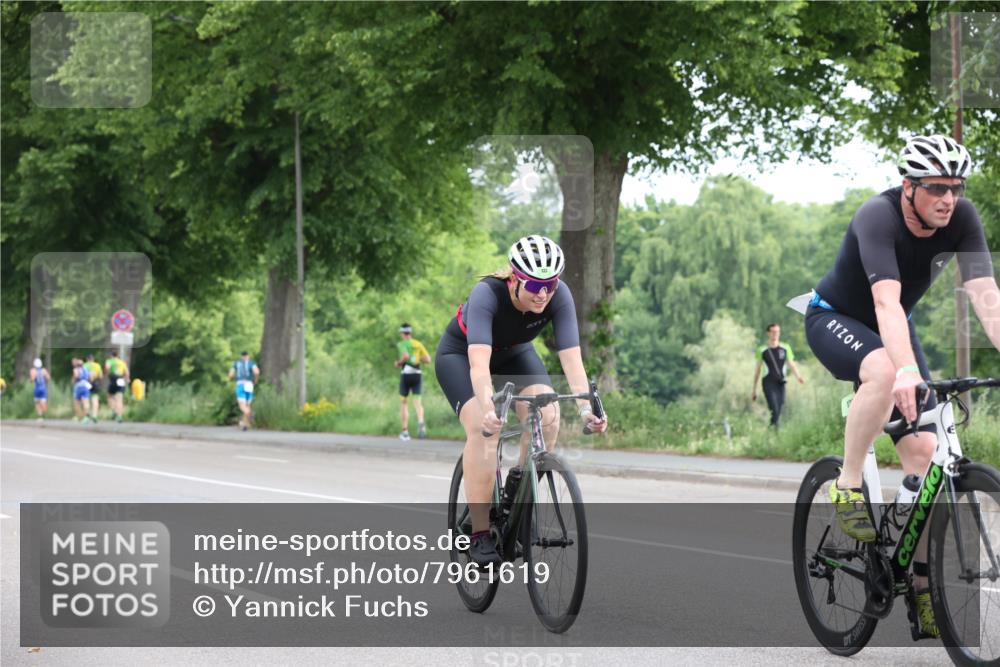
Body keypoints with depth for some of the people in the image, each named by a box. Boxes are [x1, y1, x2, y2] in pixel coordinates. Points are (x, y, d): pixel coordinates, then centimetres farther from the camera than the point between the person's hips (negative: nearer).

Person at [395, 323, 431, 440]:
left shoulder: (401, 344, -3)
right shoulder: (418, 344, 11)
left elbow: (406, 356, -23)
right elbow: (428, 359, 8)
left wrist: (398, 363, -4)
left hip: (406, 374, -3)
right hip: (417, 374, 3)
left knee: (403, 402, 11)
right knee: (417, 401, -1)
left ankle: (405, 431, 10)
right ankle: (420, 422, -32)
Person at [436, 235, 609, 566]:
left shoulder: (559, 296, -29)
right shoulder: (487, 294, -39)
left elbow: (571, 358, -34)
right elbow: (479, 363, -49)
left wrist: (585, 407, -48)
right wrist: (488, 410, -64)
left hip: (514, 355, 4)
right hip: (460, 354, -4)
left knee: (547, 415, -24)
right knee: (484, 428, -28)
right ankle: (479, 534, -20)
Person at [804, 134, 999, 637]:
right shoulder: (878, 217, -33)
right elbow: (886, 301, -45)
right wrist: (907, 371, -59)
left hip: (895, 330, 5)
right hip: (834, 318, -5)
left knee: (922, 450, -8)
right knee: (884, 372, -39)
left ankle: (922, 585, -3)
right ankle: (847, 487, -20)